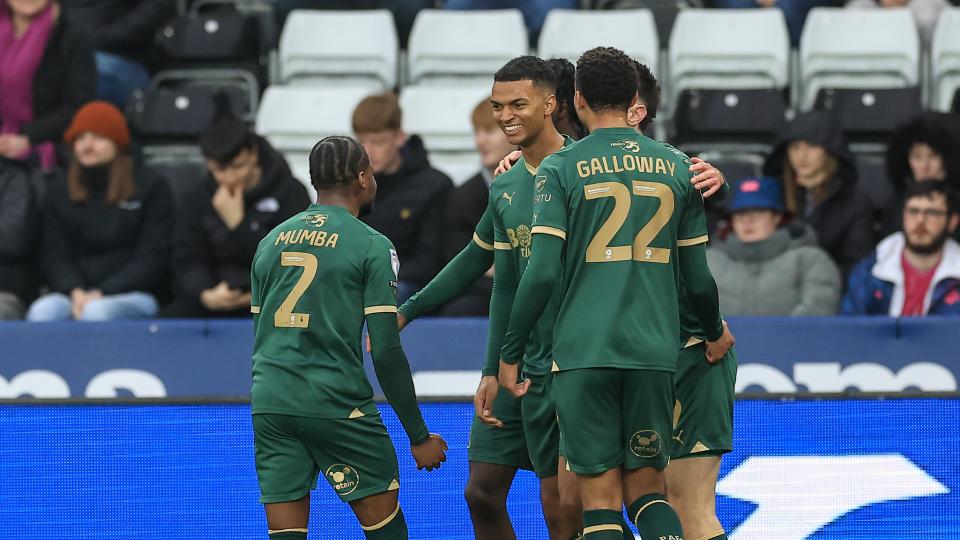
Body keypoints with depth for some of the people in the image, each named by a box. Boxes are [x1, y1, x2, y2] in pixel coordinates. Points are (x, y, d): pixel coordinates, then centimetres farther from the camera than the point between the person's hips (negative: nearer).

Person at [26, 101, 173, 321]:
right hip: (74, 293, 3)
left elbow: (151, 258, -2)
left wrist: (101, 294, -15)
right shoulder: (60, 190, 17)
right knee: (43, 311, -33)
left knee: (97, 311, -38)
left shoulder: (150, 186, 5)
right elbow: (54, 256, 9)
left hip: (132, 295, -3)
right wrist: (75, 291, -13)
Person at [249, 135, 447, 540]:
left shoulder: (271, 241, 14)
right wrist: (419, 436, -2)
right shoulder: (371, 245, -3)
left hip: (268, 402, 5)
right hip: (337, 406, -5)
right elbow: (386, 352, -7)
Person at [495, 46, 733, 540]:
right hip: (655, 350, 3)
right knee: (647, 490, 12)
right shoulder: (676, 167, 8)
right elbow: (698, 276, 10)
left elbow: (542, 272, -8)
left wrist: (509, 353, 1)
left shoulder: (560, 169, -1)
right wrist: (716, 332, 29)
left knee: (601, 499, 1)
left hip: (583, 351, -3)